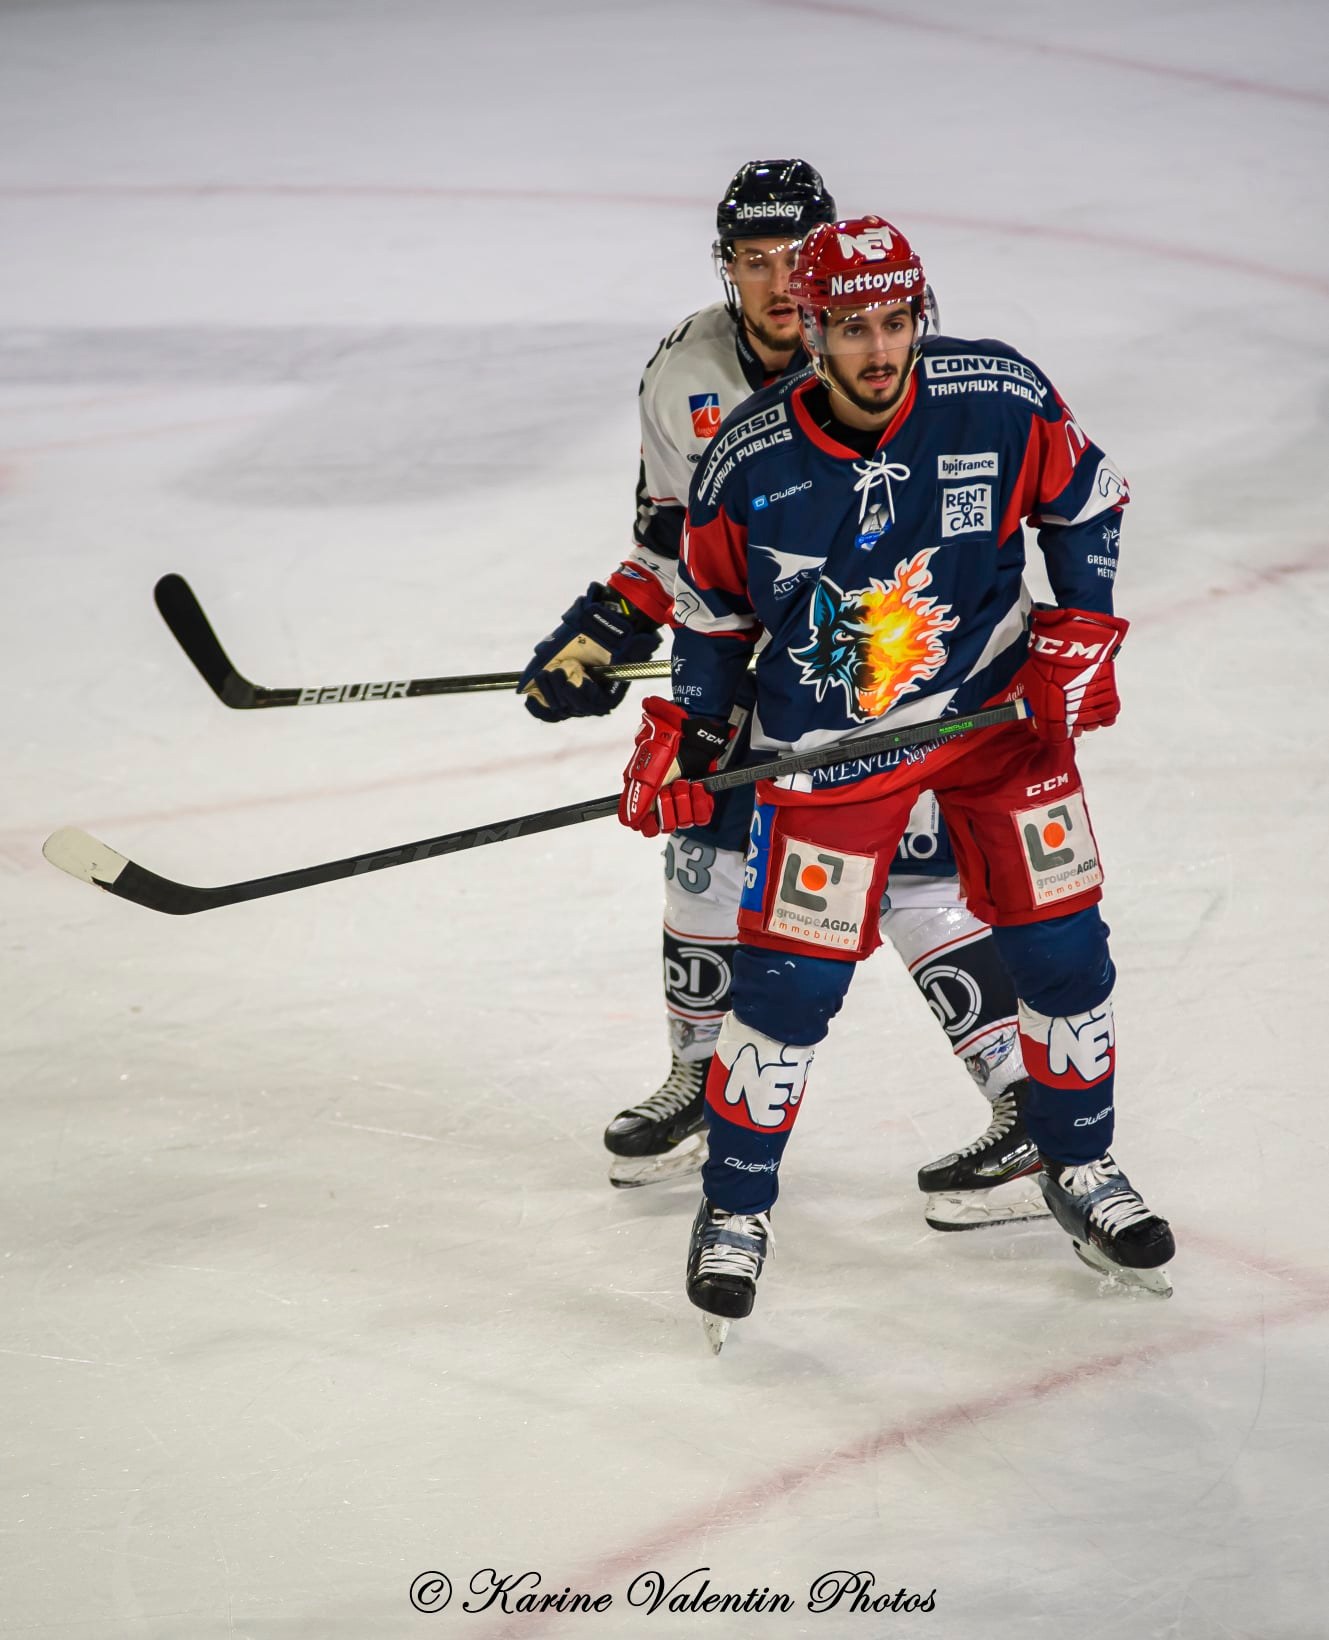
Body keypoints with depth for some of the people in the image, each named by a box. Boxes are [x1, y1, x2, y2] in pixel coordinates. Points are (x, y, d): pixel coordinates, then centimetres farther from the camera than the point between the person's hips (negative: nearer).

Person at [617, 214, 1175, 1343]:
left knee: (1063, 946, 5)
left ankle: (1082, 1168, 29)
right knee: (790, 983, -4)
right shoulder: (750, 461, -17)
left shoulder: (998, 397, -17)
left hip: (1000, 704, 2)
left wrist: (1082, 630, -6)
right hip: (829, 742, -1)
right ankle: (736, 1211, 15)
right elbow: (714, 603, 1)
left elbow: (1083, 497, 2)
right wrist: (684, 736, -3)